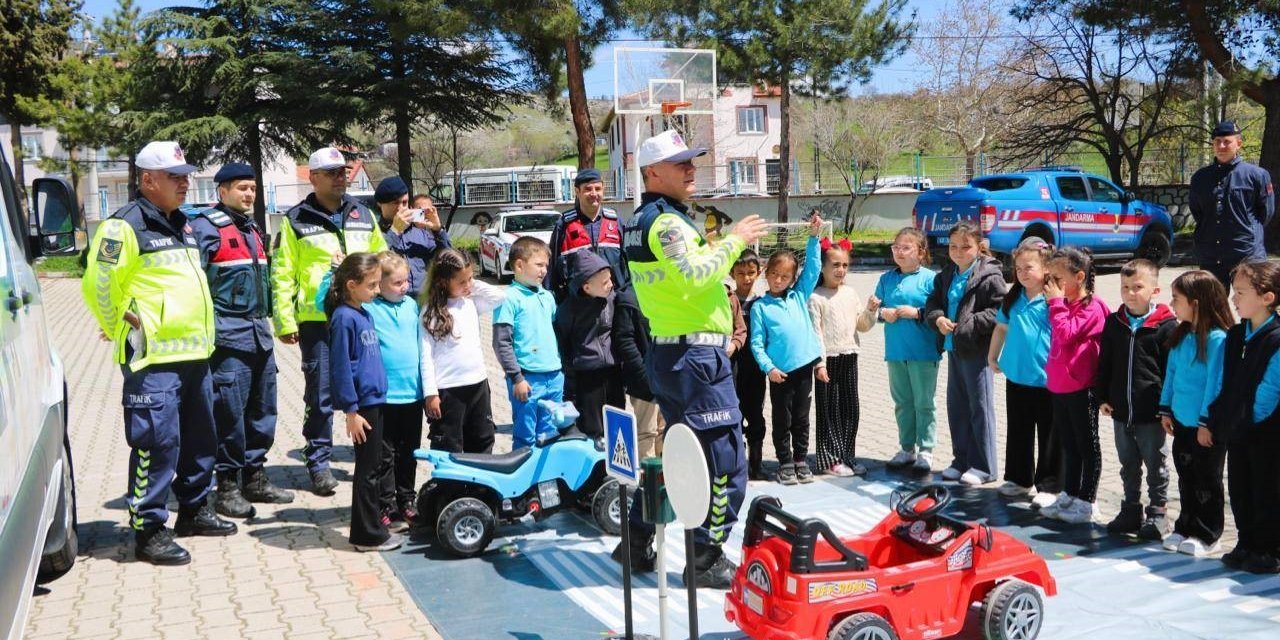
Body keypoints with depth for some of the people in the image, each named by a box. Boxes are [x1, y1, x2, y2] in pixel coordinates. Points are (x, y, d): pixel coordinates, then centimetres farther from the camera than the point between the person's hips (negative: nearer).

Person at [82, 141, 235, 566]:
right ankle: (149, 530, 1)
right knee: (156, 443, -7)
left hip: (194, 354, 9)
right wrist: (122, 330, -7)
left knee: (200, 438, 17)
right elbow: (97, 285, -15)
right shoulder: (126, 226, -11)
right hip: (154, 358, -9)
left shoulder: (180, 226, 18)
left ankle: (194, 510, 31)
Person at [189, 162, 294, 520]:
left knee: (262, 410, 12)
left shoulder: (251, 229, 18)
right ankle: (227, 486, 5)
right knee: (230, 413, -5)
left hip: (259, 334, 8)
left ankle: (255, 477, 23)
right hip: (229, 337, -8)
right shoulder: (207, 227, -8)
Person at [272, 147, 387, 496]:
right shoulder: (296, 220, 1)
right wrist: (285, 321, -8)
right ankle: (318, 462, 11)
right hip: (316, 320, -4)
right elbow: (282, 274, -2)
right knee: (320, 395, 1)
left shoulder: (363, 215, 13)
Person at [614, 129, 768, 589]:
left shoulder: (638, 222, 16)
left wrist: (720, 246, 11)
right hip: (696, 355, -10)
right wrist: (733, 240, -16)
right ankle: (706, 560, 6)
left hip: (664, 352, 10)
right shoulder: (667, 221, -15)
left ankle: (637, 542, 27)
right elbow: (694, 277, -27)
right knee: (725, 464, -2)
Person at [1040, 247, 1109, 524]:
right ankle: (1068, 495, 26)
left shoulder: (1091, 307, -15)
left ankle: (1085, 502, 10)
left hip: (1081, 389, -9)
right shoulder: (1066, 304, 13)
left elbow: (1066, 334, -26)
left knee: (1087, 445, 3)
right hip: (1059, 387, 9)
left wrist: (1056, 302, -21)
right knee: (1069, 444, 17)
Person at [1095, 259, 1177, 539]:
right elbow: (1104, 363, 12)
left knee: (1156, 466, 9)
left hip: (1152, 412, -5)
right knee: (1128, 465, 16)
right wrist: (1103, 397, 8)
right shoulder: (1114, 323, 5)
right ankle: (1131, 511, 28)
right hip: (1121, 410, 5)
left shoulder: (1166, 326, -9)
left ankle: (1157, 513, 20)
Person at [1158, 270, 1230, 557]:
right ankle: (1186, 527, 30)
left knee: (1207, 479, 7)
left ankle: (1206, 534, 19)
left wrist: (1207, 421, -18)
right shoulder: (1181, 335, 5)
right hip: (1182, 420, 7)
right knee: (1185, 476, 17)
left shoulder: (1217, 338, -19)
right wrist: (1166, 409, 12)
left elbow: (1216, 382, -19)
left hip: (1207, 425, -7)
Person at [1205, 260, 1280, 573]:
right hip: (1235, 431, 7)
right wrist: (1211, 423, 10)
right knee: (1239, 492, 15)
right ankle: (1247, 545, 29)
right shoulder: (1235, 336, 7)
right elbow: (1224, 384, 12)